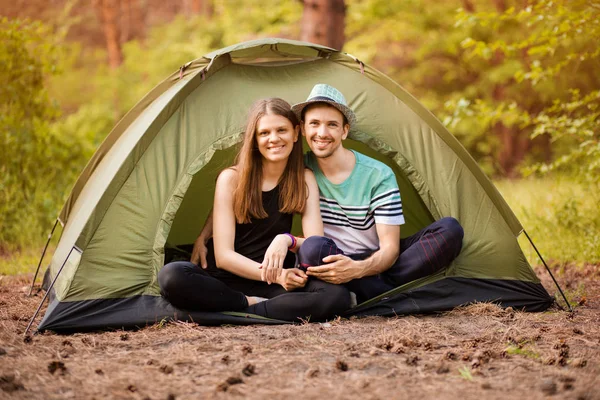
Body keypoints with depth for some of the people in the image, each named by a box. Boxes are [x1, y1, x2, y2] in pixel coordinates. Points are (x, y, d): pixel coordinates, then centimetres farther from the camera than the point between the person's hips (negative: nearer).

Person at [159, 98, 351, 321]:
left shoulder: (304, 180, 2)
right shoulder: (231, 179, -5)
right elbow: (223, 255, -10)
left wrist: (287, 241, -28)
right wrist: (274, 276, -24)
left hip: (276, 284, 2)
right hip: (226, 281, -2)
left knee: (337, 297, -29)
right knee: (172, 277, -35)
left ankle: (240, 312, -25)